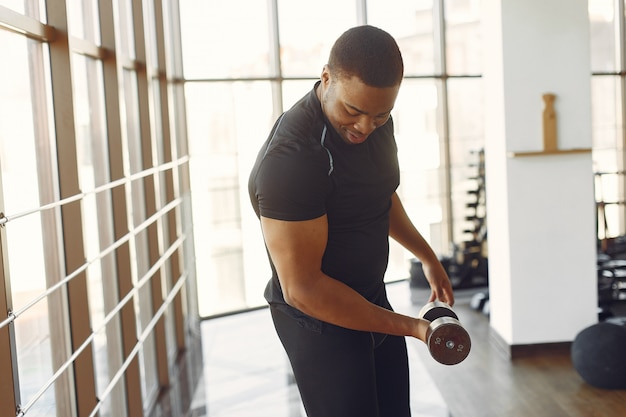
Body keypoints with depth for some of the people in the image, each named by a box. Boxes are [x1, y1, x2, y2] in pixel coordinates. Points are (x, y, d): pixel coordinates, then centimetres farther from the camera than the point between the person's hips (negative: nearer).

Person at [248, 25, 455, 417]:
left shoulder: (375, 123, -3)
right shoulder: (290, 158, -30)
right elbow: (302, 289, -28)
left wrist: (427, 256, 21)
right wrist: (411, 327, -25)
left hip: (372, 298, 8)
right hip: (318, 316, -8)